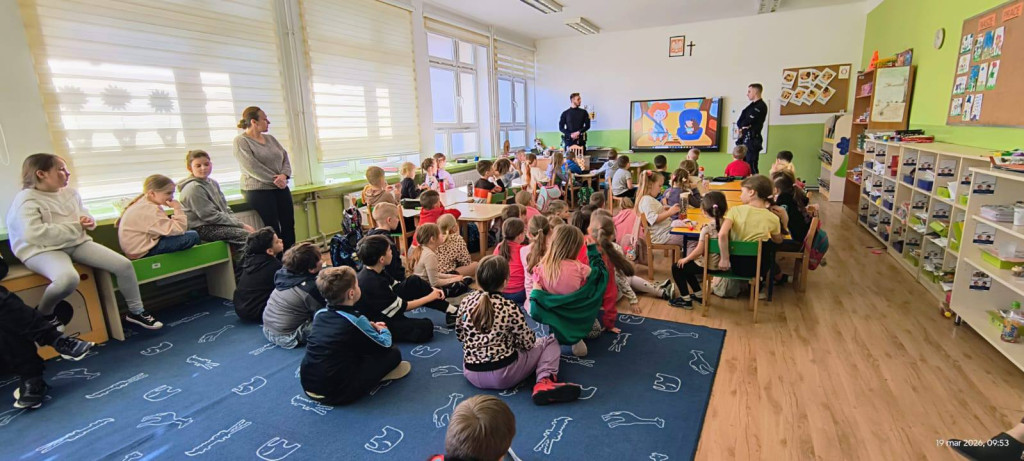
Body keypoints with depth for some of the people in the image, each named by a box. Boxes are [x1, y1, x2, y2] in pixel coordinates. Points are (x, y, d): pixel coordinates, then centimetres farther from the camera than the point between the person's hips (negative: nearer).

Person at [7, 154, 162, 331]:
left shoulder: (70, 193, 9)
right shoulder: (27, 200, -12)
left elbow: (85, 216, 23)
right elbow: (33, 234, -24)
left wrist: (88, 221, -4)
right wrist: (76, 226, -18)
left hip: (76, 243, 7)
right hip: (42, 250, -6)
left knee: (124, 264, -10)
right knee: (68, 278, -38)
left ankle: (136, 311, 4)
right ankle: (44, 313, -3)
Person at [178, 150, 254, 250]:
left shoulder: (213, 183, 14)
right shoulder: (193, 189, -12)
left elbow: (225, 208, 15)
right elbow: (210, 216, -17)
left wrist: (239, 222, -2)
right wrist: (240, 225, -17)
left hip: (220, 223, 8)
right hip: (203, 229, -8)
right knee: (249, 235, -25)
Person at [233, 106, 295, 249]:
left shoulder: (270, 139, 14)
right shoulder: (241, 141, -5)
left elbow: (285, 157, 7)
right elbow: (252, 167, -15)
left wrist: (284, 175, -12)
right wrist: (275, 179, -16)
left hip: (280, 188, 6)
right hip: (258, 190, -6)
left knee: (289, 224, 2)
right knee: (273, 228, -5)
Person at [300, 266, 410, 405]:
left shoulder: (319, 314, 2)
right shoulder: (355, 320, -17)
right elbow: (385, 346, -5)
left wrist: (370, 327, 17)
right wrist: (384, 331, 16)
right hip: (336, 394, -7)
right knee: (394, 353, -2)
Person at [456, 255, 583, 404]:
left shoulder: (466, 302, -5)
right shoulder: (509, 308, -17)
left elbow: (460, 336, 9)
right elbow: (528, 343, -6)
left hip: (471, 374, 6)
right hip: (503, 375, -6)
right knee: (550, 341, 10)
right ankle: (544, 382, -12)